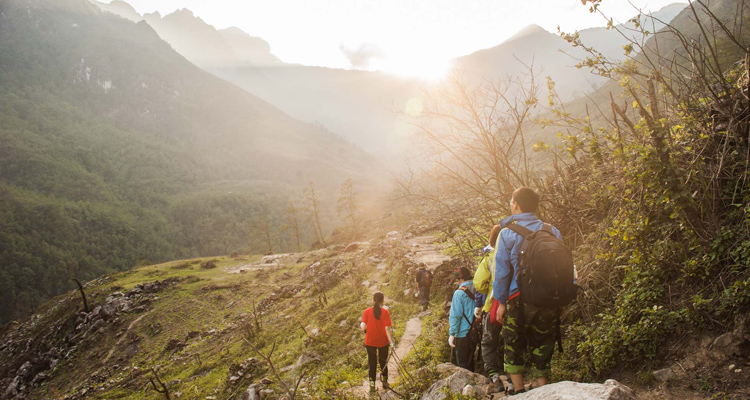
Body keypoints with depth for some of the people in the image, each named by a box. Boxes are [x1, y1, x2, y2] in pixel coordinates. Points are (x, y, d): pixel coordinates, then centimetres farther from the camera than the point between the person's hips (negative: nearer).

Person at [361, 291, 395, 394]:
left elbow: (363, 327, -14)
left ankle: (372, 387, 8)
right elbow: (387, 329, -17)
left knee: (372, 364, 10)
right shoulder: (385, 312, -13)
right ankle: (385, 383, 33)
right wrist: (391, 341, -13)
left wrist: (361, 324, 9)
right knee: (383, 363, 19)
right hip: (383, 342, 0)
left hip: (370, 342, 0)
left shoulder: (367, 312, -10)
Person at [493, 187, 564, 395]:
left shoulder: (507, 233, -4)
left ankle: (519, 392, 7)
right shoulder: (552, 231, 6)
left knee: (513, 347, 10)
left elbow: (501, 270, -5)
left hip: (518, 301, -3)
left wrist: (501, 302, 1)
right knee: (542, 348, 13)